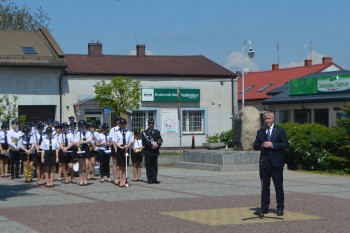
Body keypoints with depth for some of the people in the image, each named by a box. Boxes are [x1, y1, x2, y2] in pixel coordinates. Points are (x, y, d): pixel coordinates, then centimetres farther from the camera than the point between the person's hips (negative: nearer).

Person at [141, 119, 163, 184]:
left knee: (155, 166, 1)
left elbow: (160, 141, 9)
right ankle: (150, 179, 2)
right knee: (148, 166, -2)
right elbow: (144, 142, -6)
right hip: (148, 152, -3)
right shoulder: (144, 132, 5)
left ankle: (154, 179, 4)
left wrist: (157, 145, -12)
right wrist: (151, 145, -16)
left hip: (155, 152, 3)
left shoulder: (157, 132, 16)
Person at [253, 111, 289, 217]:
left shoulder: (280, 131, 1)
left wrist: (272, 145, -15)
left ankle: (280, 208, 6)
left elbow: (286, 144, -7)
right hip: (264, 162, 4)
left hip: (276, 163, -4)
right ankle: (264, 207, 12)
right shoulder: (260, 132, 14)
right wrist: (262, 145, -10)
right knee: (264, 186, 6)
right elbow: (255, 146, 11)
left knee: (279, 186, 0)